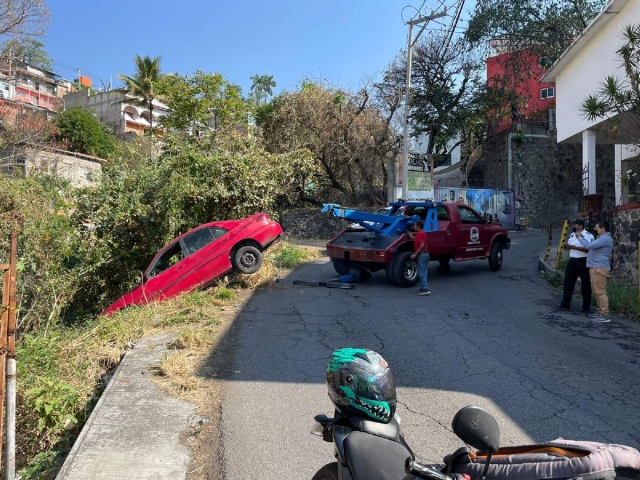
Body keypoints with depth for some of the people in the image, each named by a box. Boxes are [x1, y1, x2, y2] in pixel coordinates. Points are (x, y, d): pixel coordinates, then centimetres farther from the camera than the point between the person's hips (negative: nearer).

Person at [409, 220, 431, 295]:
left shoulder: (419, 233, -15)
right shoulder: (423, 233, 16)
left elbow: (422, 245, -23)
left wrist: (415, 254, -20)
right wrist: (413, 237, 31)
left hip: (422, 255, -10)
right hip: (426, 254, 10)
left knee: (421, 273, -8)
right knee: (423, 272, 14)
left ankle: (426, 289, -10)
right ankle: (424, 288, 18)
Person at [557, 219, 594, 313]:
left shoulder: (588, 235, -10)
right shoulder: (572, 235, 14)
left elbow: (588, 248, -23)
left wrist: (574, 247, -26)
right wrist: (567, 246, 1)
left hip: (583, 262, -7)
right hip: (572, 261, 7)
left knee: (585, 284, 4)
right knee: (568, 282, 6)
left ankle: (586, 307, 11)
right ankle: (565, 304, 12)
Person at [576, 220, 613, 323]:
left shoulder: (606, 238, -15)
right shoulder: (602, 238, 22)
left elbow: (589, 246, -22)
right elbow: (591, 246, 24)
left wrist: (580, 238, -10)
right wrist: (583, 237, 18)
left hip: (599, 269, -11)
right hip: (596, 268, 11)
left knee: (600, 292, -12)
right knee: (596, 292, 15)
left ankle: (605, 316, -12)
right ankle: (601, 312, 22)